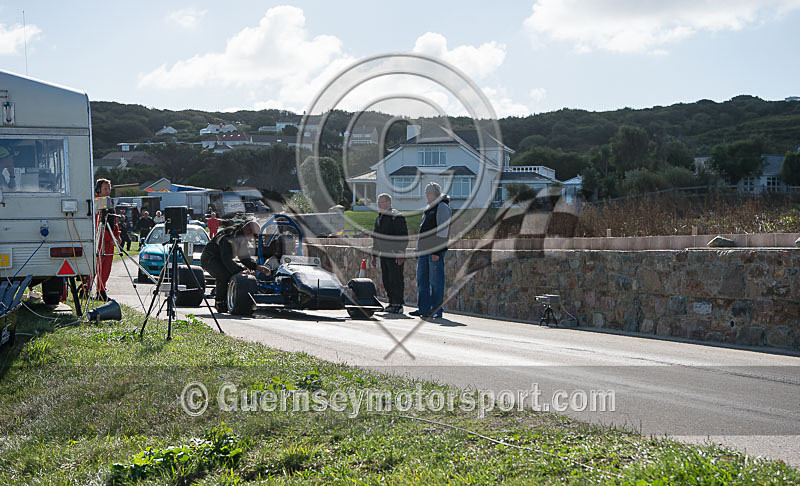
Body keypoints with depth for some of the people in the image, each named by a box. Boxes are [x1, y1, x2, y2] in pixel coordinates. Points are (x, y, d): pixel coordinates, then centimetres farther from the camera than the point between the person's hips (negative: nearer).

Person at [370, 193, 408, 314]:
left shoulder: (397, 217, -9)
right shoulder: (379, 218, 18)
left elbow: (403, 236, -13)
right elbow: (375, 237, 25)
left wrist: (400, 254, -18)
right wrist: (374, 255, 22)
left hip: (395, 255, -8)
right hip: (383, 254, 8)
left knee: (396, 279, -8)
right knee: (386, 280, 9)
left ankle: (398, 305, -4)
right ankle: (392, 303, 16)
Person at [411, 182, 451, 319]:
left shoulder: (442, 207, -8)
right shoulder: (429, 208, 20)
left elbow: (442, 231, -14)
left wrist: (437, 251, -19)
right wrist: (418, 250, 21)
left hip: (435, 251, -9)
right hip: (424, 250, 9)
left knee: (435, 281, -5)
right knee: (421, 280, 10)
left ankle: (436, 310, -1)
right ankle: (423, 308, 15)